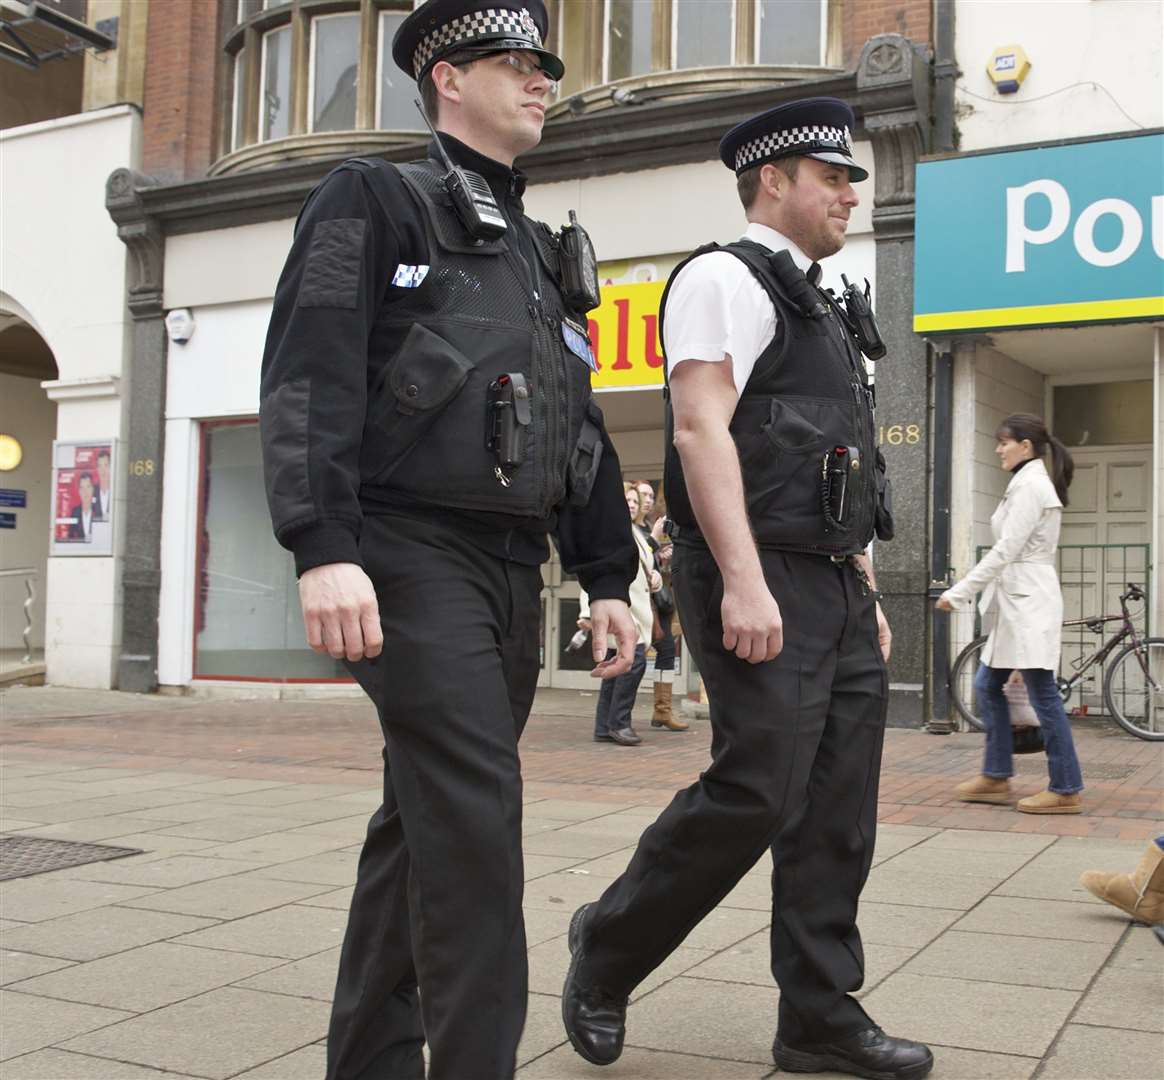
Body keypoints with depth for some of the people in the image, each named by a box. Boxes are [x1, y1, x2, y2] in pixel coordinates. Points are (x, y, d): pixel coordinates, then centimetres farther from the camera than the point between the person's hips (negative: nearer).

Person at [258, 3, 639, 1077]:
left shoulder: (543, 253, 23)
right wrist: (323, 548, -22)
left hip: (514, 570, 7)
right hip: (413, 554, -7)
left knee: (425, 818, 11)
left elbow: (581, 429, 22)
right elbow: (309, 376, -11)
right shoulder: (374, 198, 2)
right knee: (474, 809, -15)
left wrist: (608, 577, 14)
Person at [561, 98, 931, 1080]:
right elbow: (701, 428, -16)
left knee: (838, 810, 7)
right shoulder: (724, 278, -3)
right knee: (758, 789, -13)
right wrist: (743, 582, -24)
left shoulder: (820, 311, 24)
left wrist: (866, 593, 19)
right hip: (760, 581, -9)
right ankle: (607, 951, 8)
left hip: (837, 591, 9)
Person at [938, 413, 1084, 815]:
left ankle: (1066, 790, 0)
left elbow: (1005, 551, -19)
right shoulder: (1032, 483, 18)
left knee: (1042, 694, -6)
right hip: (1017, 600, 11)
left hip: (1028, 601, -11)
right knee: (987, 685, 12)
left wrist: (958, 593, -17)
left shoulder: (1029, 485, -12)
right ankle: (996, 776, 18)